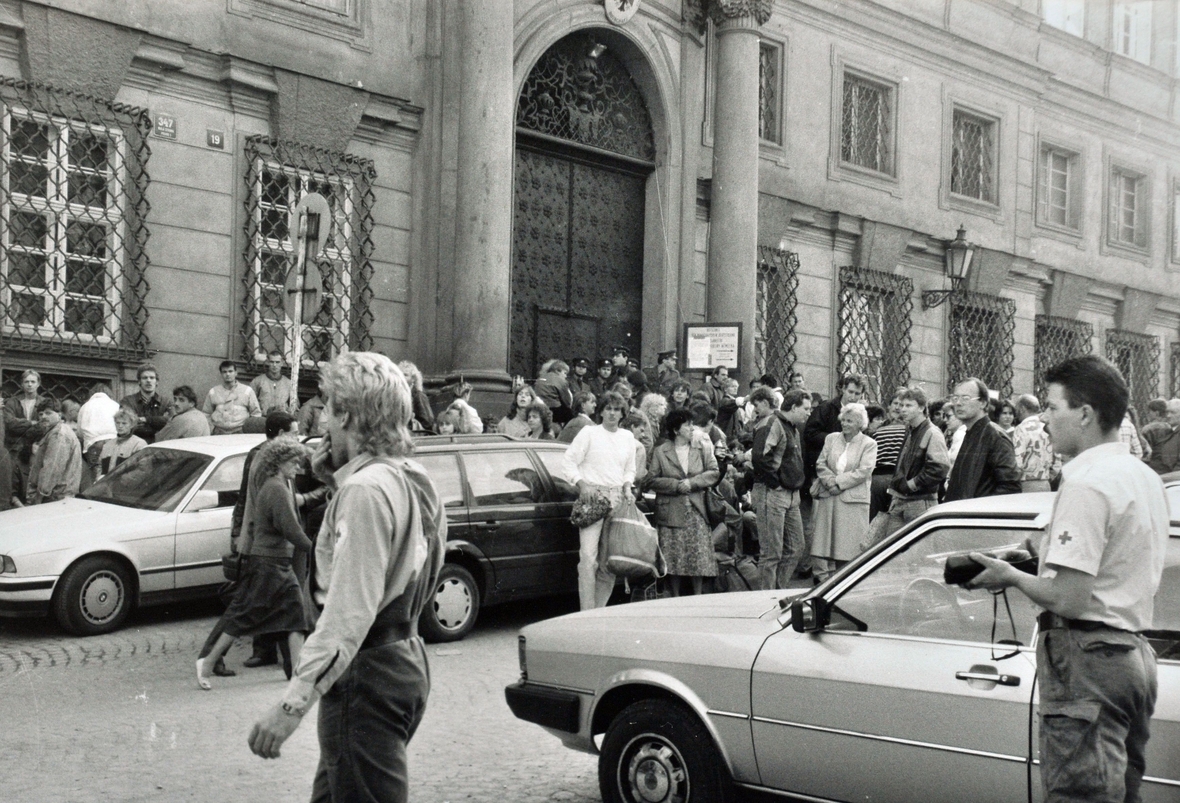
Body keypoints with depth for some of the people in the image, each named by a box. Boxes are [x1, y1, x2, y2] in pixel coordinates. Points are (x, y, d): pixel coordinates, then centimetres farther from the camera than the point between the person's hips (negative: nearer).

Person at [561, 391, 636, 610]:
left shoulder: (627, 437, 17)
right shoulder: (589, 432, 2)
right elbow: (568, 462, -1)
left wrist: (627, 487, 9)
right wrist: (581, 484, -12)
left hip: (617, 499, 5)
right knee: (588, 555, -14)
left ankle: (600, 608, 11)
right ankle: (587, 611, -12)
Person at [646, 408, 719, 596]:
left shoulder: (702, 449, 9)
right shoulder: (660, 452, 1)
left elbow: (714, 472, 4)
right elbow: (650, 480, -3)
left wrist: (691, 482, -9)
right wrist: (676, 485, -13)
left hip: (697, 510, 2)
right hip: (671, 513, -2)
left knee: (699, 557, -1)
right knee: (673, 558, -2)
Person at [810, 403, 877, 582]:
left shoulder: (869, 444, 1)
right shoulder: (831, 439, 13)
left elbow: (864, 471, -9)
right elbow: (821, 464, 7)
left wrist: (839, 482, -13)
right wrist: (829, 480, -11)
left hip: (853, 500, -3)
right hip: (828, 497, 3)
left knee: (849, 545, -2)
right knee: (824, 539, 1)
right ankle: (823, 577, 5)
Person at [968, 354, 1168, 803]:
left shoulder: (1086, 483, -16)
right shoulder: (1145, 477, 13)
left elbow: (1067, 598, -21)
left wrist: (1011, 576, -5)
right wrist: (1044, 554, 16)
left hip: (1088, 662, -10)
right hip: (1135, 653, 10)